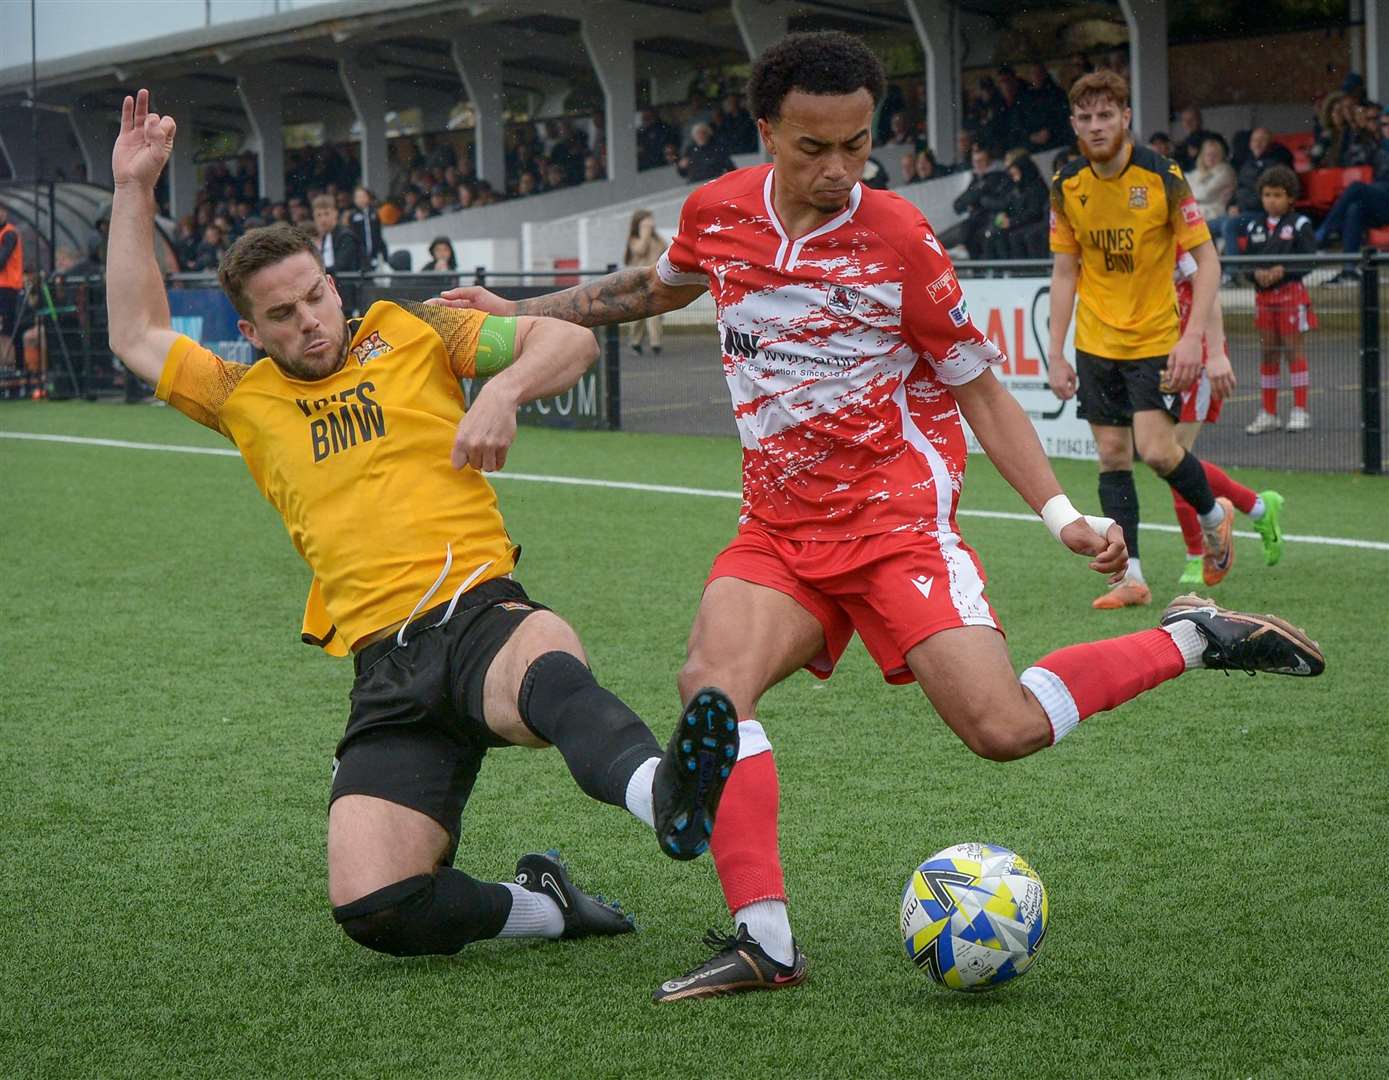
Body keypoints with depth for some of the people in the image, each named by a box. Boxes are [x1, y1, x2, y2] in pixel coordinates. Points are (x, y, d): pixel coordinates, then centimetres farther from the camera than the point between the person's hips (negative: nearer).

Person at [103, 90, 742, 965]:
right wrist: (133, 189, 28)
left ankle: (666, 794, -72)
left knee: (547, 665, -43)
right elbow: (138, 337, 33)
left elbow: (571, 341, 15)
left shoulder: (410, 334, 15)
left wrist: (503, 389, -6)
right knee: (372, 906, -20)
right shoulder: (249, 400, 23)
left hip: (477, 607, -3)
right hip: (386, 667, 3)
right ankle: (543, 905, 4)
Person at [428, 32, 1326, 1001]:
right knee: (712, 677, -25)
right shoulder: (717, 214, 1)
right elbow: (658, 288, 27)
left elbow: (980, 391, -1)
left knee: (1004, 728, -20)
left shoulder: (899, 240, -10)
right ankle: (764, 940, -24)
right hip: (781, 529, 4)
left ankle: (1193, 639, 4)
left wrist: (1062, 515, -13)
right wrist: (520, 312, 26)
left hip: (897, 519, -4)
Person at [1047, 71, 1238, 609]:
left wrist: (1192, 337, -20)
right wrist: (1056, 353, 2)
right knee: (1112, 456, 2)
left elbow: (1207, 258, -10)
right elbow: (1065, 272, 7)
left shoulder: (1163, 176, -13)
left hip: (1157, 338, -4)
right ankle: (1130, 577, 8)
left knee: (1156, 450, -13)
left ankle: (1214, 515, 17)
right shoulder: (1066, 186, -1)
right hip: (1095, 342, 4)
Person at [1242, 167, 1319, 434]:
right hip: (1263, 295, 4)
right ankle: (1268, 413, 13)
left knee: (1294, 349, -2)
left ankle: (1300, 410, 3)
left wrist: (1283, 270, -21)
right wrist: (1256, 273, -12)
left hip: (1291, 292, -4)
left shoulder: (1299, 225, -3)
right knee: (1268, 352, 7)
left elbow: (1309, 260, -9)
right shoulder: (1255, 228, 10)